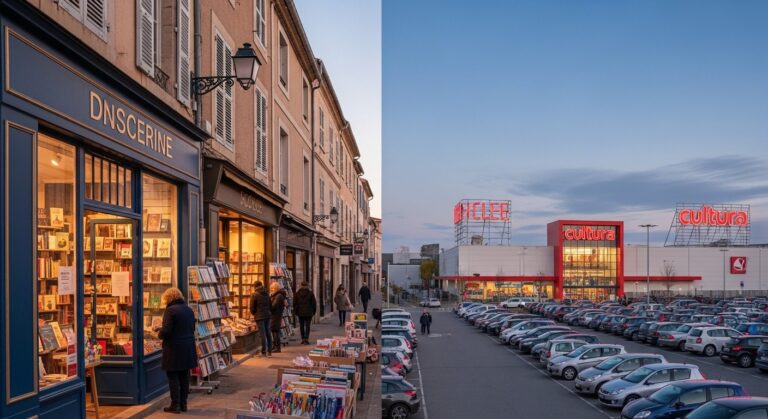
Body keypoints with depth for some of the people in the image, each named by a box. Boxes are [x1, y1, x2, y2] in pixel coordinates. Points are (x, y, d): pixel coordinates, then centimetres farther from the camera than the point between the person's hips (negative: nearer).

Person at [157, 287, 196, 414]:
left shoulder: (170, 310, -15)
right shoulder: (189, 309, 10)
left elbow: (166, 331, -19)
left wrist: (159, 334, 1)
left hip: (174, 349, -7)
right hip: (188, 349, 7)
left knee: (173, 377, 2)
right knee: (184, 377, 14)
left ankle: (175, 405, 4)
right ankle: (183, 403, 20)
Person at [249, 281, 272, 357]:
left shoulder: (254, 295, -9)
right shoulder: (267, 294, 9)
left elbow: (252, 307, -6)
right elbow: (270, 306, 14)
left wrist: (254, 313, 12)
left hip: (259, 317, -5)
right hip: (267, 316, 5)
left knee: (263, 334, -5)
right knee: (268, 333, 10)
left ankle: (264, 352, -3)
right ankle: (269, 351, 13)